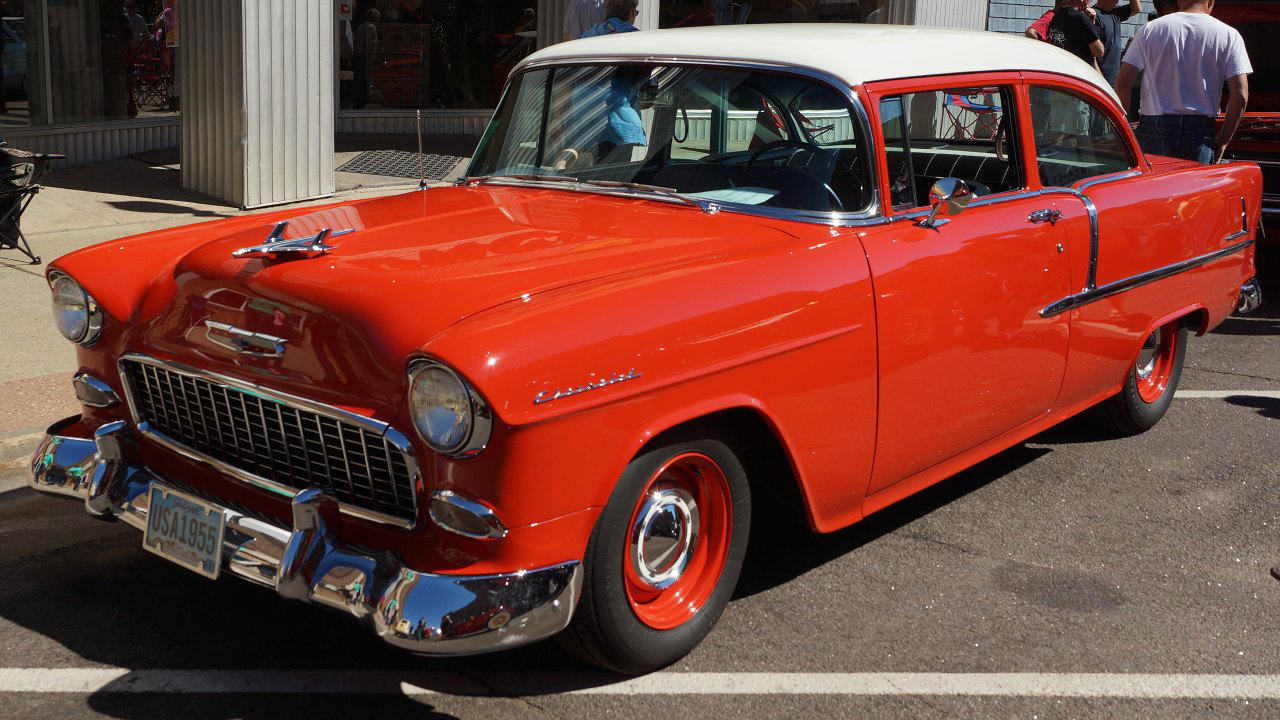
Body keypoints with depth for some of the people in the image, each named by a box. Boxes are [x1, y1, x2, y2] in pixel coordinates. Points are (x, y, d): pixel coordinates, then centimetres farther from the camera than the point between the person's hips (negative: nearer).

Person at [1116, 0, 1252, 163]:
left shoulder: (1150, 29, 6)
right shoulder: (1229, 35, 4)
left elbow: (1122, 83, 1)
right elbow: (1240, 96, -2)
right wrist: (1223, 141, 5)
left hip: (1151, 127, 1)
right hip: (1198, 131, -1)